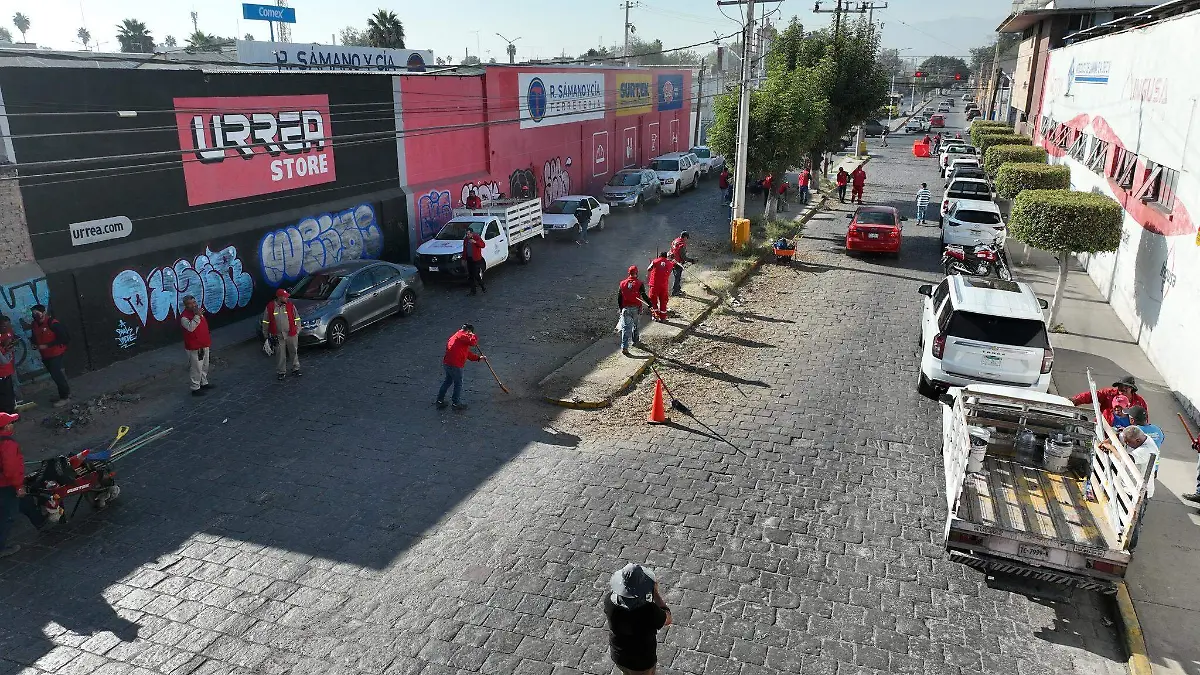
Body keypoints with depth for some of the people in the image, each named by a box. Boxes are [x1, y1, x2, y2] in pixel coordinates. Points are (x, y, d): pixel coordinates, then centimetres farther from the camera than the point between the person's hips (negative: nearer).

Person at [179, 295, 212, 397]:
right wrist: (197, 315, -37)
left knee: (205, 366, 20)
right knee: (196, 368, -1)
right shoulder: (184, 317, -18)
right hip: (194, 347, -8)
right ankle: (195, 388, 8)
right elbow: (190, 328, -35)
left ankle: (204, 383, 36)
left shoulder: (199, 312, 8)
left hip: (204, 345, 9)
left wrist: (208, 342, 23)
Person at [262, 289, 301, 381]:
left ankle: (295, 369, 26)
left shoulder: (290, 306, -2)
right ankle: (281, 372, 18)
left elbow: (297, 319, 7)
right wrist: (266, 335, 7)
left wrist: (297, 331, 4)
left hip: (291, 335, 1)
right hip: (278, 336, -1)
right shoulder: (270, 307, -5)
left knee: (294, 352, 11)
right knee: (280, 355, 6)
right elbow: (265, 322, 5)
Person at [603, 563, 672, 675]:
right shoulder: (649, 611, -38)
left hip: (618, 656, 4)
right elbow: (667, 620, -16)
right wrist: (655, 593, -13)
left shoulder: (609, 599, -26)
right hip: (641, 662, -4)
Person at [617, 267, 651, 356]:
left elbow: (619, 297, 6)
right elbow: (644, 296, -10)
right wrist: (650, 304, -1)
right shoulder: (639, 283, -6)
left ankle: (624, 347, -12)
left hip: (625, 308, 1)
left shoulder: (622, 283, 2)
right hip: (636, 308, -1)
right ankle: (635, 340, 41)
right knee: (635, 324, 24)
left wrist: (620, 308, 17)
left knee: (626, 327, -3)